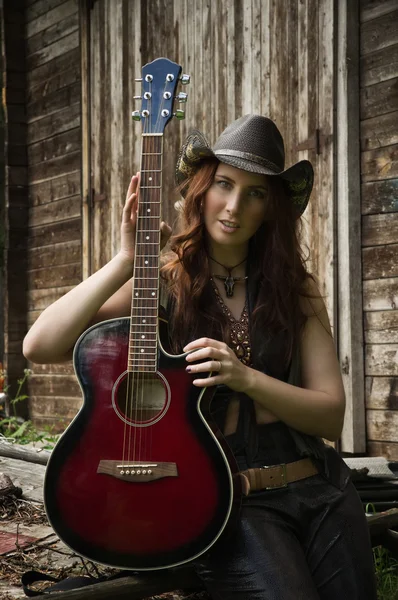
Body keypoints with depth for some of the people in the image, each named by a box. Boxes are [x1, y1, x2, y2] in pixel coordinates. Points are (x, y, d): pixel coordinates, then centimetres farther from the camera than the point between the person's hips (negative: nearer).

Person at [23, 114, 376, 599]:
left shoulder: (294, 290, 9)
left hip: (321, 491, 4)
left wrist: (246, 378, -14)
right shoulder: (161, 285, 1)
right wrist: (127, 260, -16)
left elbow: (332, 417, 2)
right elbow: (39, 347, -11)